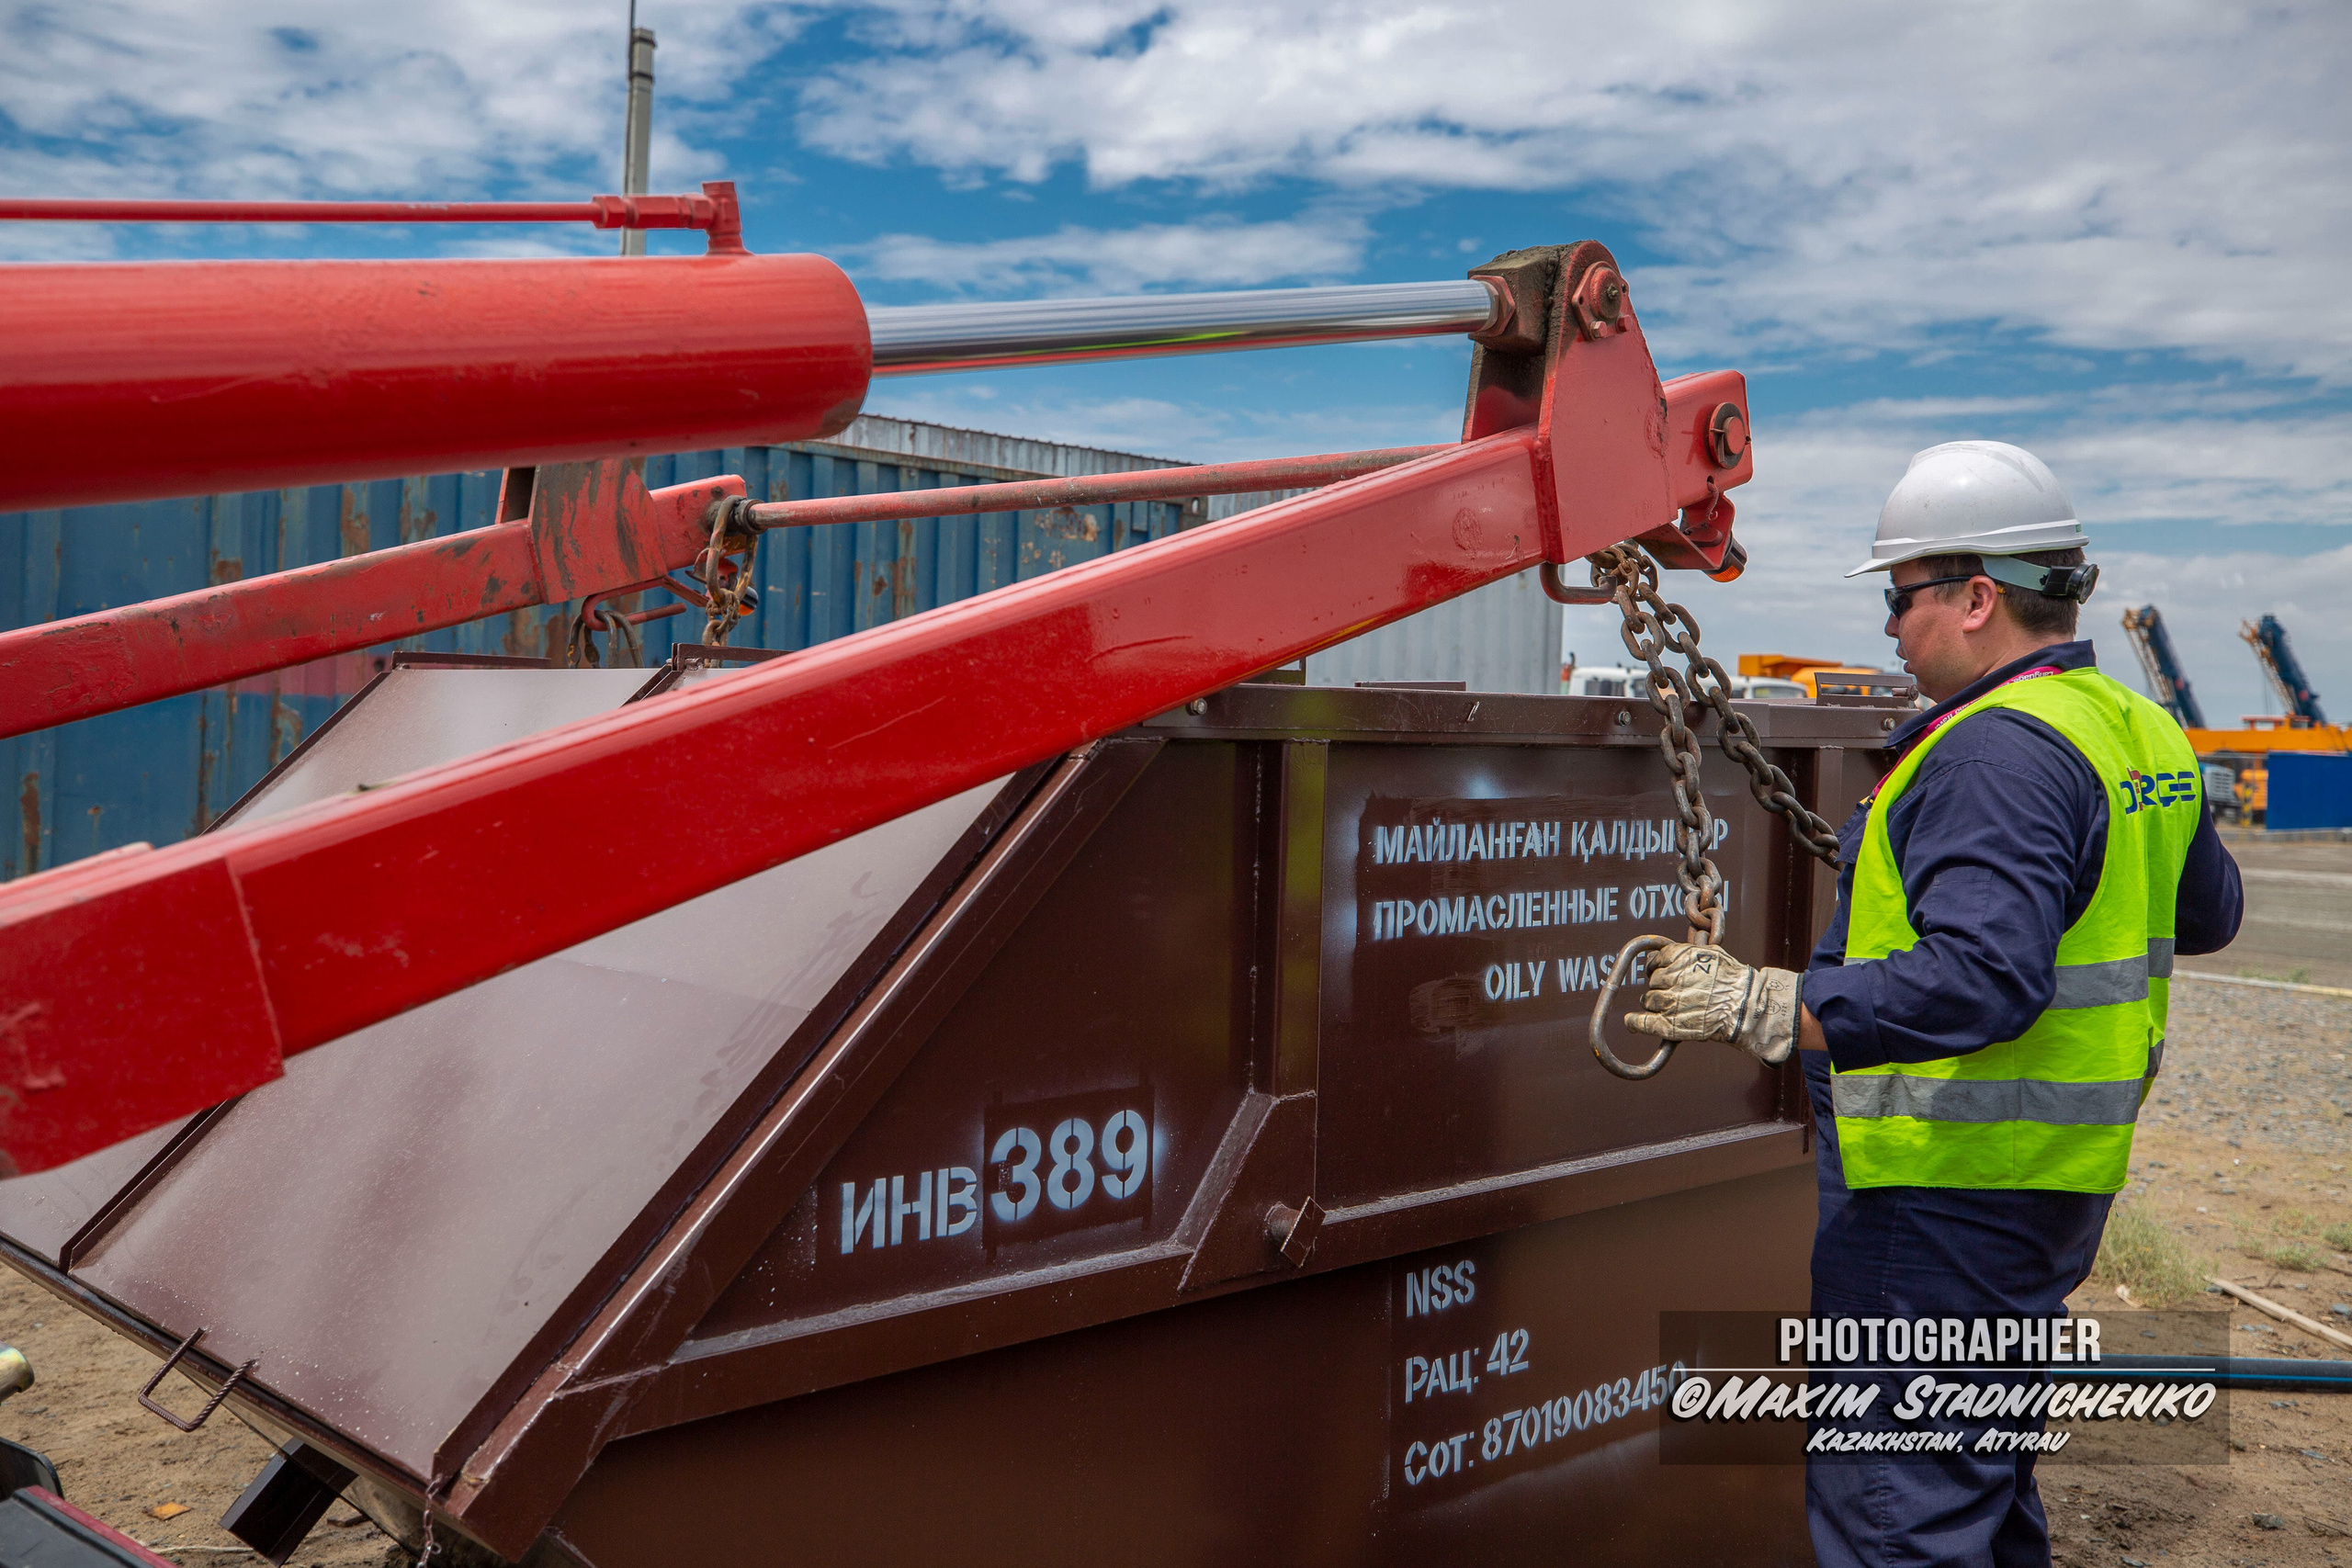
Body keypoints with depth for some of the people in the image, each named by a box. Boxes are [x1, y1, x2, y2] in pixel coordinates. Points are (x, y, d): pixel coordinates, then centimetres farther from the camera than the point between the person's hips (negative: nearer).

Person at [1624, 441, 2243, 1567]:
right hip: (2060, 1178, 11)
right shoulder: (2139, 733, 11)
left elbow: (1983, 978, -33)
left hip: (1949, 1187, -11)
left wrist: (1764, 1007, -37)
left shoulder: (2000, 752, -21)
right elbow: (2205, 915, 26)